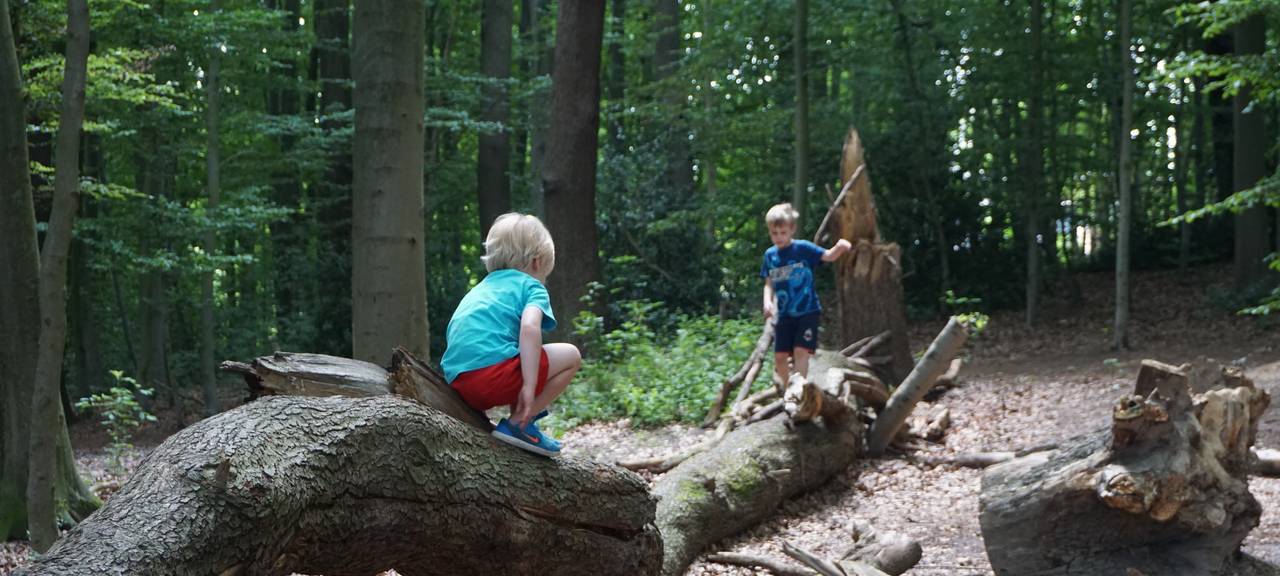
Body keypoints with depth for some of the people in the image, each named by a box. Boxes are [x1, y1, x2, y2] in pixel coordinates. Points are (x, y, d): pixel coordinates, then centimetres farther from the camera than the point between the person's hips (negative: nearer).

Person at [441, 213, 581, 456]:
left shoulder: (480, 288, 30)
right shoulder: (532, 287, 8)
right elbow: (529, 327, -13)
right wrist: (530, 387, -18)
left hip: (458, 383, 8)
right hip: (494, 370, -8)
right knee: (571, 356, 6)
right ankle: (518, 423, -4)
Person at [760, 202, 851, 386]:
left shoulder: (803, 248, -6)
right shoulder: (770, 255, 6)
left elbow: (829, 256, -14)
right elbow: (769, 284, 13)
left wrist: (840, 247, -35)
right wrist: (767, 301, -6)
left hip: (806, 311, -4)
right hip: (784, 314, 4)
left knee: (801, 351, -12)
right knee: (779, 357, 5)